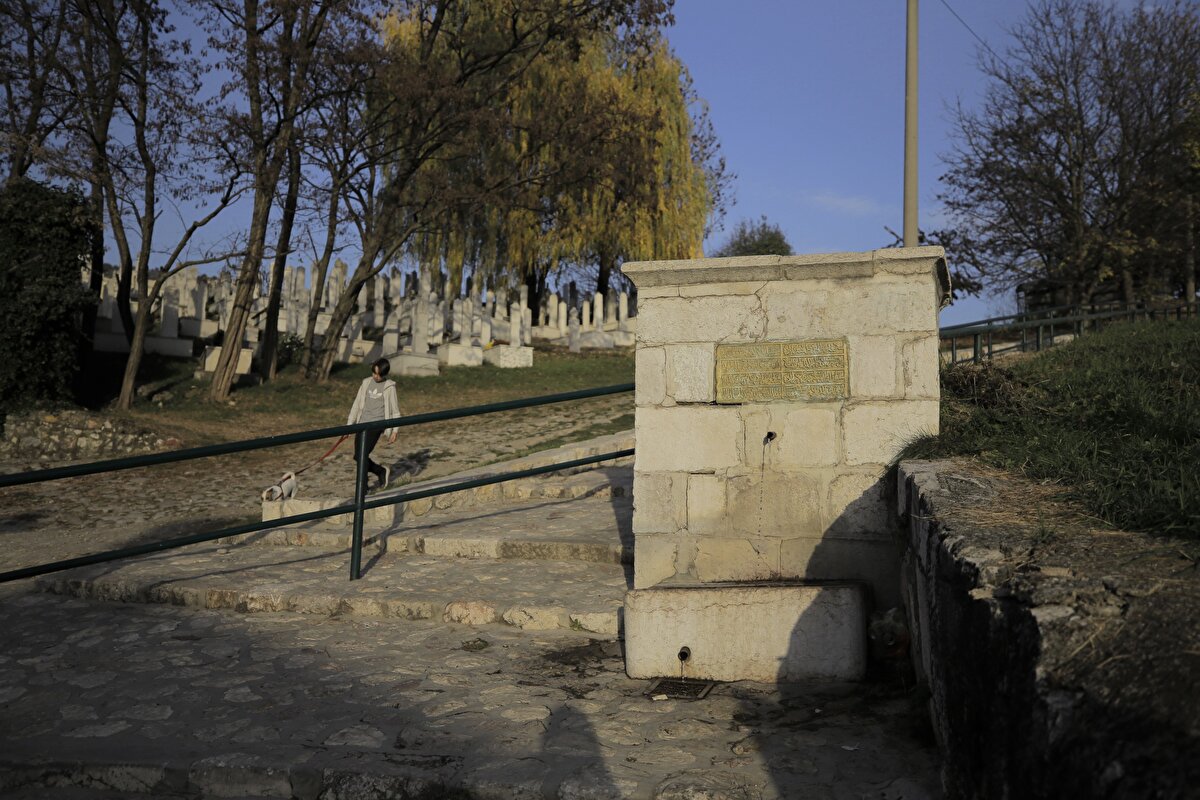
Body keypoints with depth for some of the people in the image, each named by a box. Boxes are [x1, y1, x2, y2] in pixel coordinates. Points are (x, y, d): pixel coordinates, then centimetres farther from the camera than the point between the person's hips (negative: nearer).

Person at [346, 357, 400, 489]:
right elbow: (357, 404, 14)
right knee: (359, 457, 7)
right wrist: (349, 424, 12)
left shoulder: (389, 387, -2)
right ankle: (382, 472, 29)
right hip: (363, 424, 6)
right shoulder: (366, 383, 10)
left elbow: (395, 410, 2)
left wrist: (394, 431, -2)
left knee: (361, 456, -15)